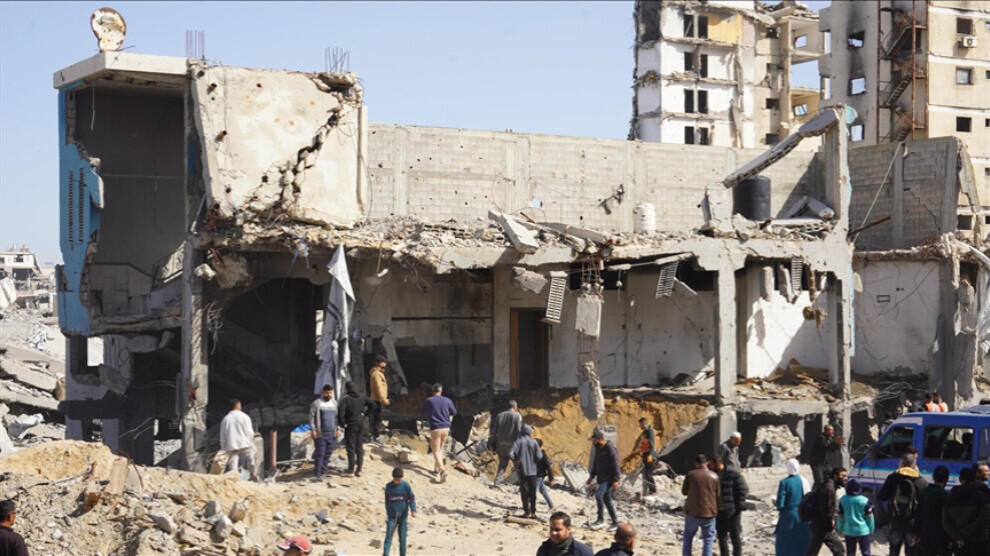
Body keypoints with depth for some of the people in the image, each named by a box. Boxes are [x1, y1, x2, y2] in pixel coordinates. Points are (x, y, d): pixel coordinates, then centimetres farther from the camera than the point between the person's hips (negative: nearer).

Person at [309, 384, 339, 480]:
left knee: (328, 454, 7)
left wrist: (337, 429, 10)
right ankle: (317, 473, -4)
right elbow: (311, 417, -3)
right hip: (320, 433, -5)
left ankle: (323, 471, 16)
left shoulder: (335, 403, 12)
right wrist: (313, 430, -9)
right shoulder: (316, 403, -3)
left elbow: (337, 417, 18)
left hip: (331, 433, 5)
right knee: (320, 453, -7)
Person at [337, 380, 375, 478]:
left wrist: (342, 423, -12)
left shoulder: (345, 399, -14)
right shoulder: (362, 397, 3)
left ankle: (351, 471, 0)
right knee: (359, 448, 12)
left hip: (350, 426, -5)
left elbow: (340, 412, -23)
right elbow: (372, 405, 9)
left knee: (351, 448, -1)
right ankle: (359, 470, 14)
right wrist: (364, 413, 9)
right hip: (361, 424, 6)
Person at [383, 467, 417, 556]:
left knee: (402, 537, 4)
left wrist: (413, 510, -18)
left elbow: (412, 498, -4)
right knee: (388, 536, -8)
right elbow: (387, 501, 12)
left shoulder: (406, 486, -5)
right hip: (392, 516, 1)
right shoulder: (388, 486, 1)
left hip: (403, 515, -1)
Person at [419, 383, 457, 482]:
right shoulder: (447, 401, 1)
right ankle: (436, 469, 25)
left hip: (435, 428, -4)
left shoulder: (428, 401, -6)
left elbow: (422, 413, 8)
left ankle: (442, 469, -23)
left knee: (436, 451, -3)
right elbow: (454, 412, 14)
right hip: (446, 428, 4)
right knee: (440, 449, 20)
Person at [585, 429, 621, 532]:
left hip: (609, 479, -9)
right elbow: (596, 463, 24)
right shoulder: (598, 449, 12)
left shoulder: (610, 449, -16)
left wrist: (615, 480, -21)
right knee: (607, 500, 10)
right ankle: (615, 522, 18)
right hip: (602, 479, 9)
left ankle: (601, 520, -14)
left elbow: (615, 465, -18)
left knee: (599, 495, -20)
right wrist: (592, 476, 23)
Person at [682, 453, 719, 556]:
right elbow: (718, 494, 3)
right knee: (708, 539, 8)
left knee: (688, 536, 18)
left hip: (692, 511, 0)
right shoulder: (714, 476, -3)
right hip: (709, 512, 0)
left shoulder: (690, 474, -7)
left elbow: (684, 491, 2)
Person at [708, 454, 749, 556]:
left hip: (732, 512, -6)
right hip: (719, 512, 6)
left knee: (736, 537, 3)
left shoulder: (733, 473, -13)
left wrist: (738, 507, -14)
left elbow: (743, 490, -11)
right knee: (722, 537, 12)